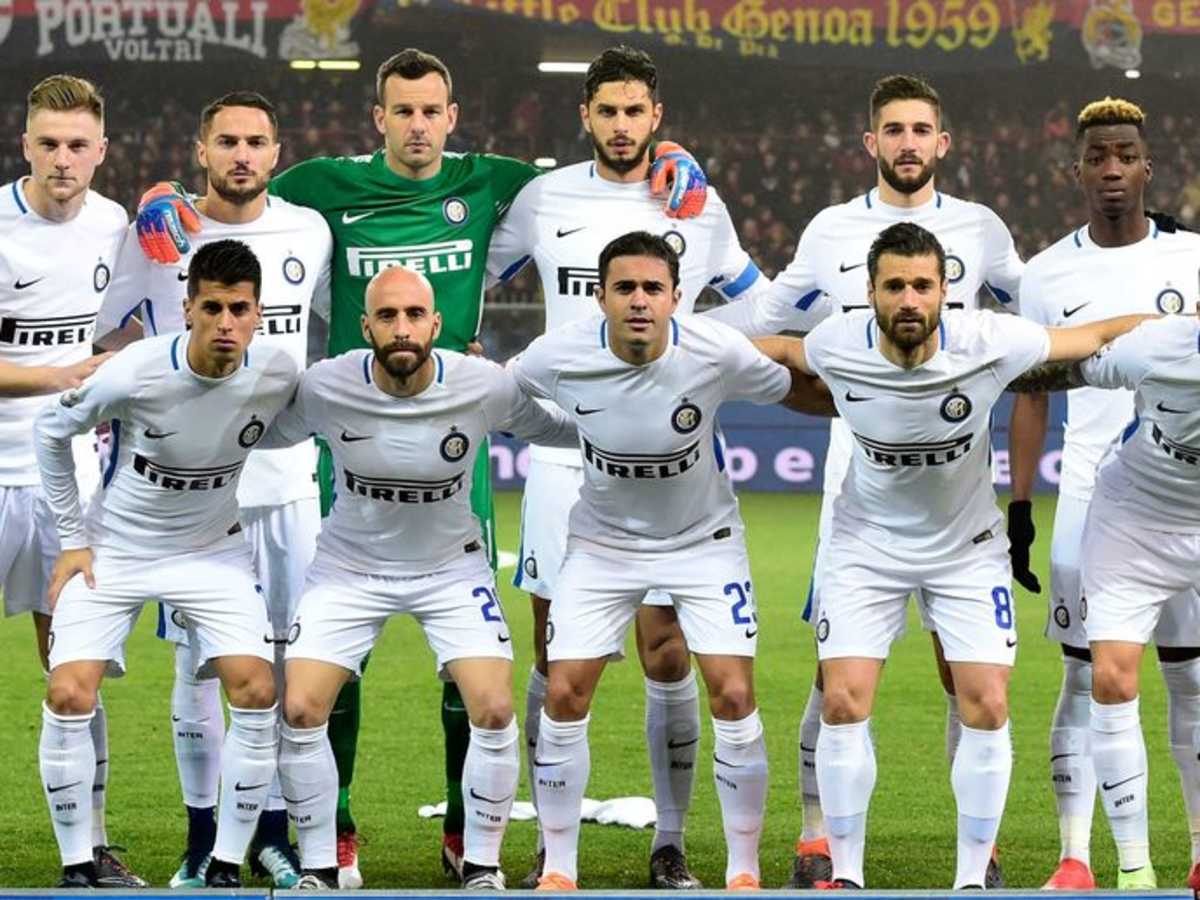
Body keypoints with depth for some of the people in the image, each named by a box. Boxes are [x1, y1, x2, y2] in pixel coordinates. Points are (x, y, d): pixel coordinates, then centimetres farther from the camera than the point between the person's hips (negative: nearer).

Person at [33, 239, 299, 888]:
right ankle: (77, 865, 0)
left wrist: (237, 516, 10)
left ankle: (225, 866, -1)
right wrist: (72, 539, -4)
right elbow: (51, 432, -7)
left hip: (213, 551, 2)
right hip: (114, 549, -2)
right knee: (69, 694, -16)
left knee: (256, 690, -14)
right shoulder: (134, 374, -25)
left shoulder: (278, 377, -17)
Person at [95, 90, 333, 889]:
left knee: (290, 659, 3)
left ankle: (272, 832, 12)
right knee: (199, 663, 0)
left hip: (288, 480, 2)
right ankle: (203, 840, 10)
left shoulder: (309, 232, 5)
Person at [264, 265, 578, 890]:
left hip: (451, 565, 0)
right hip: (351, 564, 0)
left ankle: (482, 866, 6)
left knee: (494, 709, -15)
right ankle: (319, 868, 7)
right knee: (301, 710, -12)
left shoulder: (485, 388, -20)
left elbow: (560, 428, -3)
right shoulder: (325, 388, -21)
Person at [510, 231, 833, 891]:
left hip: (703, 540, -1)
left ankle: (744, 868, 5)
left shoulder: (717, 353, -24)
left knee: (733, 695, -11)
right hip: (602, 542, 1)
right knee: (563, 695, -6)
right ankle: (558, 869, 9)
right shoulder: (558, 356, -21)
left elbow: (798, 392, -5)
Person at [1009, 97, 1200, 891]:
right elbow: (1031, 398, 9)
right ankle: (1076, 859, 0)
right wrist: (1018, 509, 3)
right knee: (1085, 678, -1)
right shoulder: (1049, 274, 5)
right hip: (1087, 496, 0)